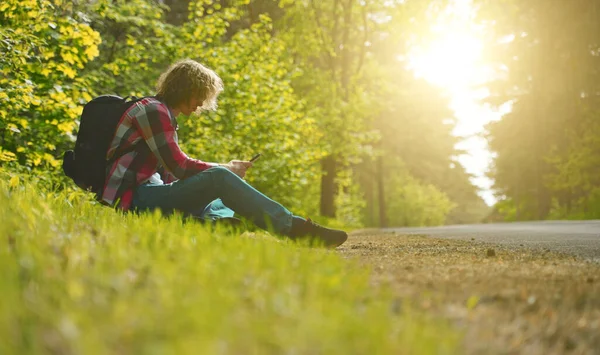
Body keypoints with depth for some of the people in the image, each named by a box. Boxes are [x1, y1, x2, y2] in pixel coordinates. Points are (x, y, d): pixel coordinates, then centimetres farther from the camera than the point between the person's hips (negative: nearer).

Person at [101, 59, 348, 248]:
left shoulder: (162, 113, 24)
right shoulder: (153, 109, -7)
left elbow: (170, 172, 17)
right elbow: (178, 165, -15)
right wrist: (225, 169, -3)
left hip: (149, 192, 10)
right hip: (134, 197, -10)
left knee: (222, 203, 10)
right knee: (218, 178, -26)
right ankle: (293, 227, -28)